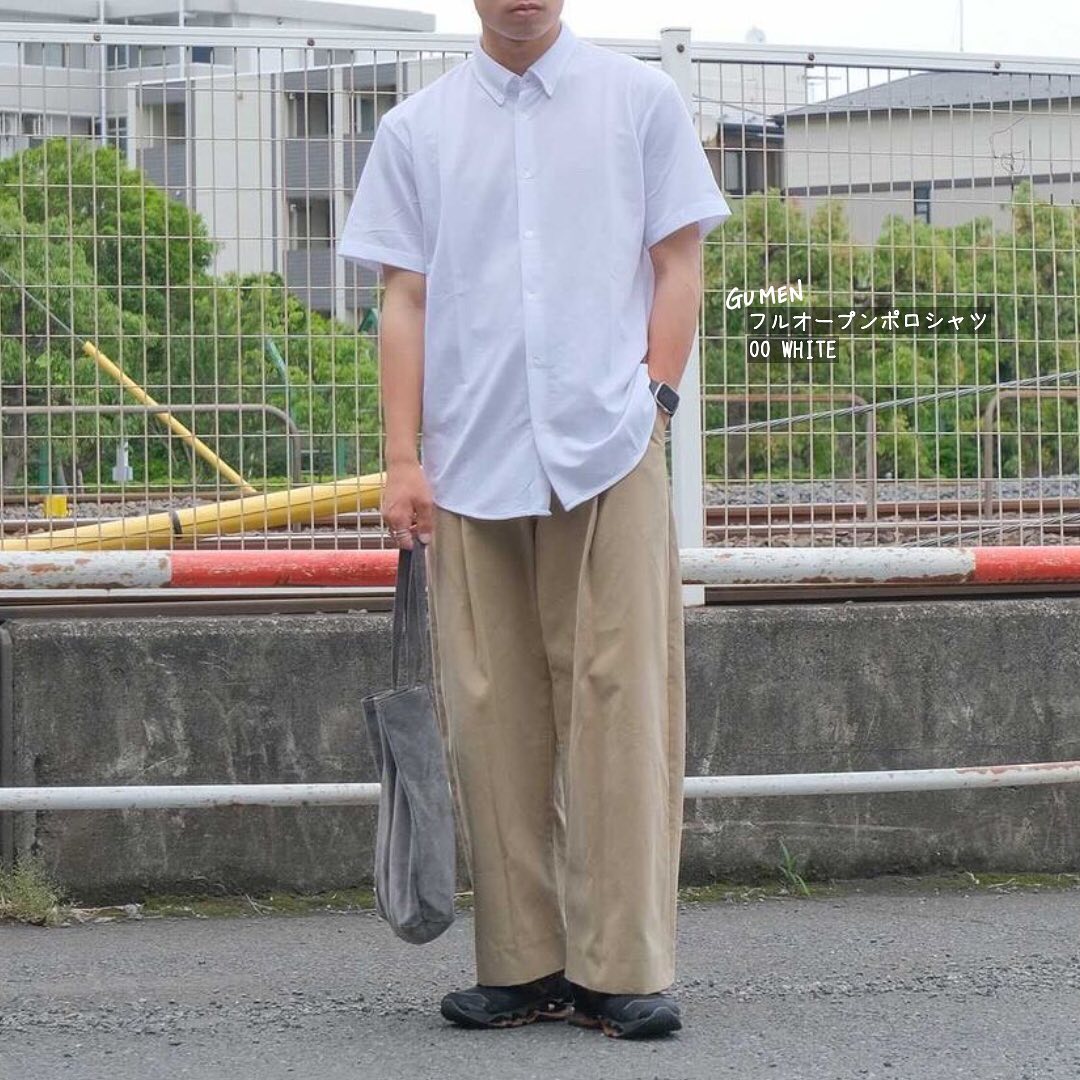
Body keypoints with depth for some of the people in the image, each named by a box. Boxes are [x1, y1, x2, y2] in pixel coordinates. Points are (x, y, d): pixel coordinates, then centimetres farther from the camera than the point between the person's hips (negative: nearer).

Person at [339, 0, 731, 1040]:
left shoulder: (641, 99, 9)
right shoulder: (417, 129, 11)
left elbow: (677, 264, 8)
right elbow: (405, 300, 9)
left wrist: (652, 401, -3)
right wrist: (403, 460, 1)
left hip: (610, 453, -1)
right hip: (470, 466, 2)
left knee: (619, 704, -6)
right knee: (492, 718, 2)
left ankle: (623, 967, -4)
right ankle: (520, 964, 10)